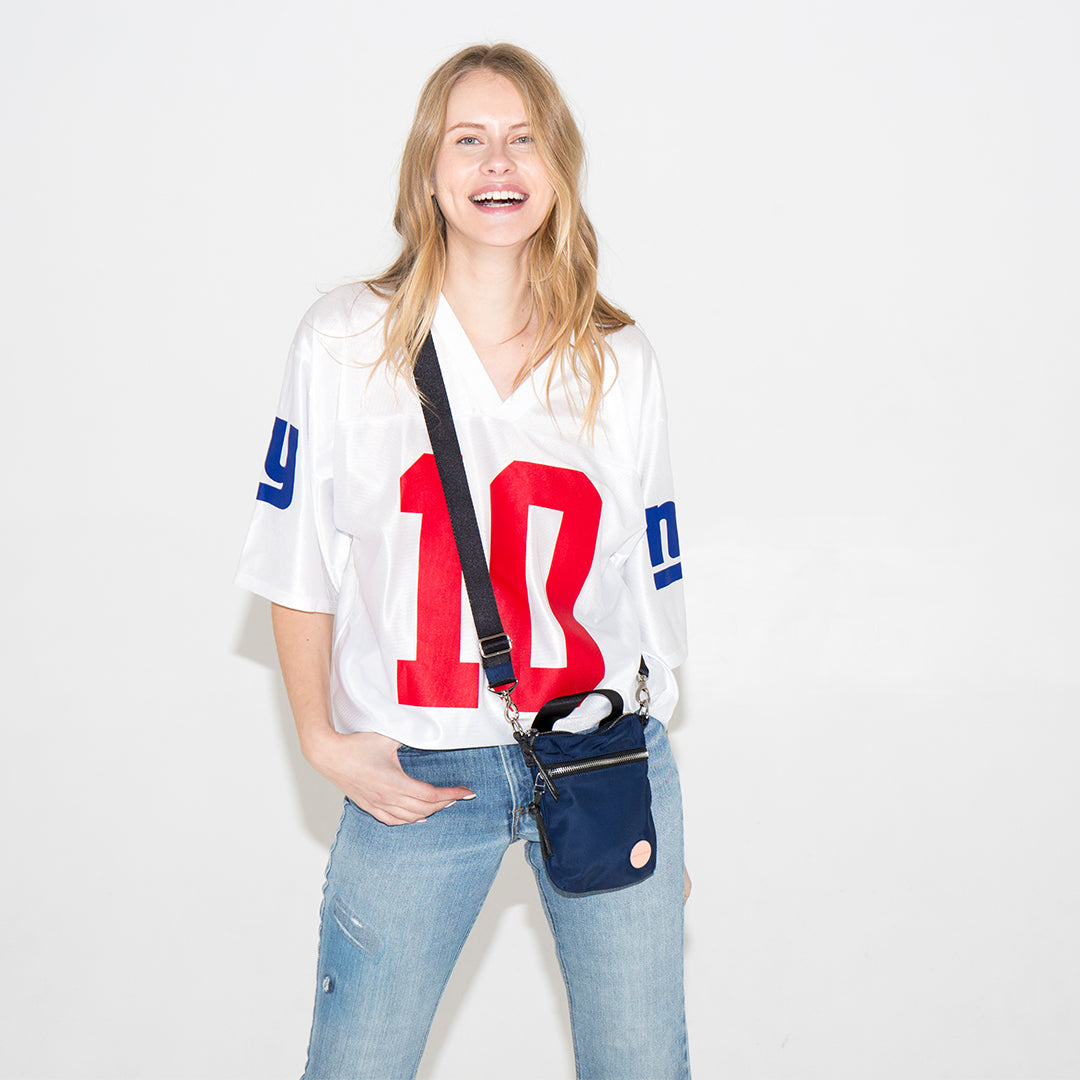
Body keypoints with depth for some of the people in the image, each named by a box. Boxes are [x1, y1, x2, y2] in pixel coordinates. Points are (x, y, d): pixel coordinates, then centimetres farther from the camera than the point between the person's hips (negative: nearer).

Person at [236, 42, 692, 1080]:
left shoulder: (620, 362, 3)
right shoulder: (343, 342, -2)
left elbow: (651, 586, 9)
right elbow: (300, 566, 4)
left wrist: (659, 811, 12)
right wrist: (322, 739, -2)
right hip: (415, 778, -1)